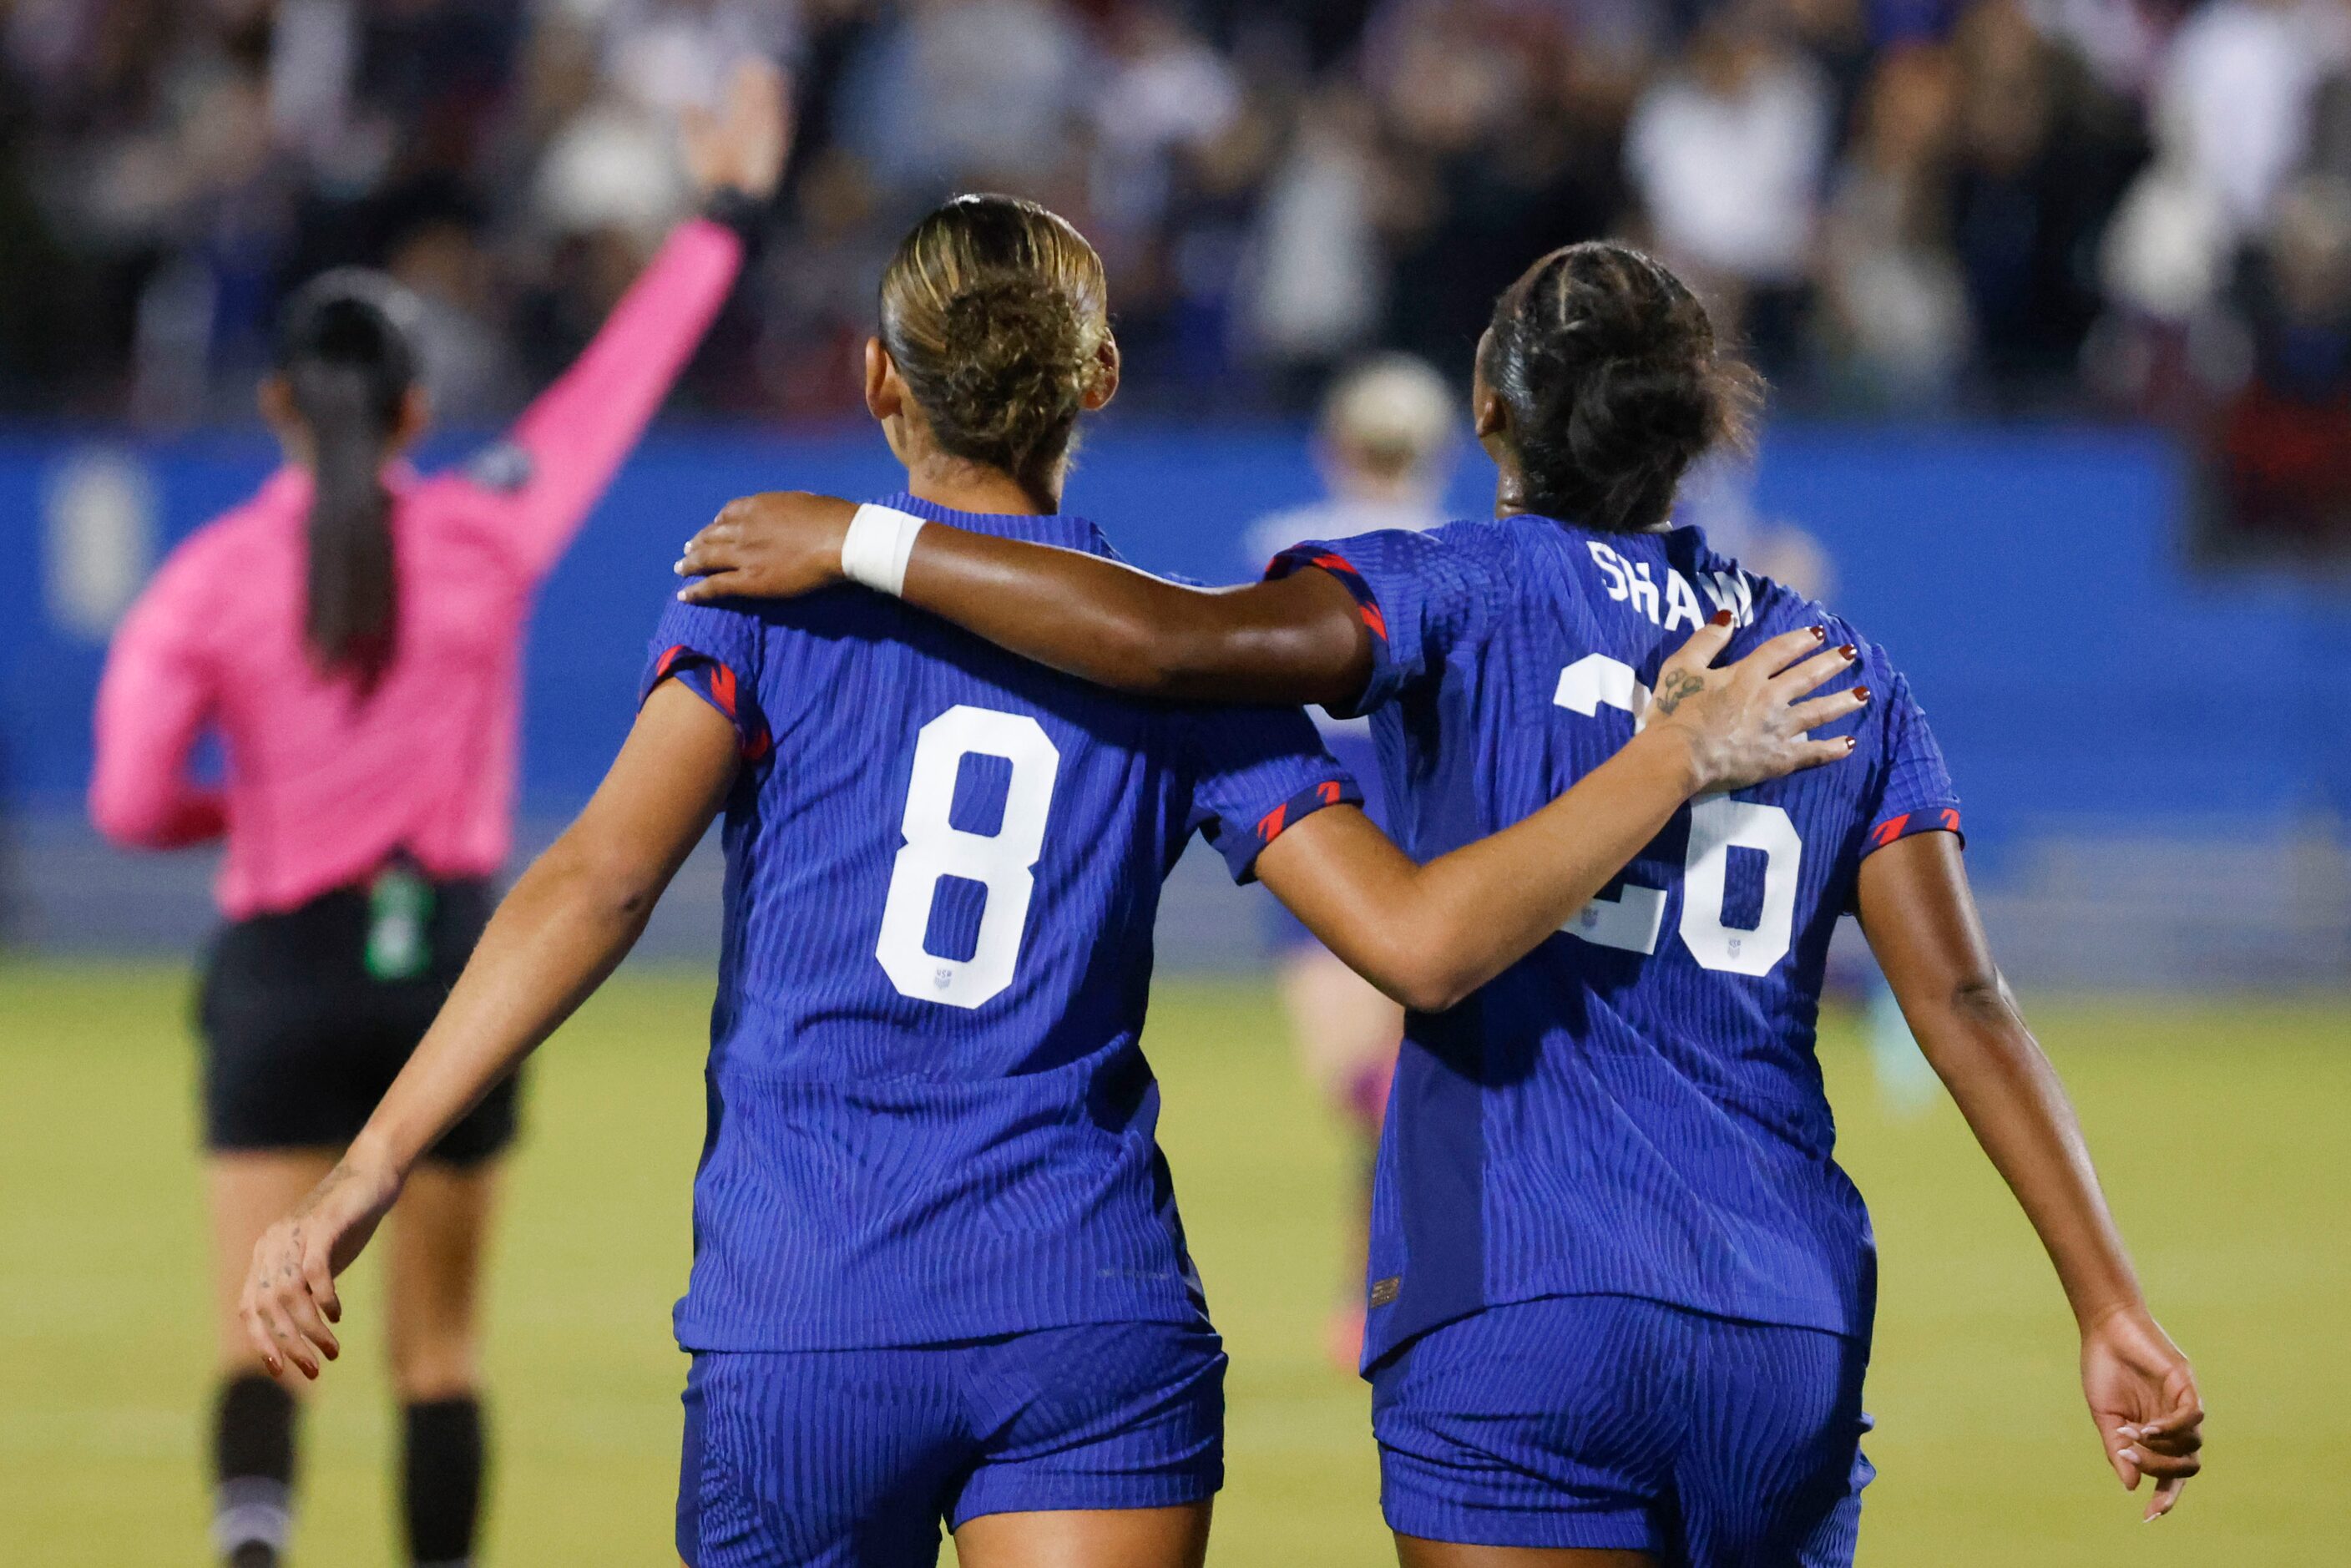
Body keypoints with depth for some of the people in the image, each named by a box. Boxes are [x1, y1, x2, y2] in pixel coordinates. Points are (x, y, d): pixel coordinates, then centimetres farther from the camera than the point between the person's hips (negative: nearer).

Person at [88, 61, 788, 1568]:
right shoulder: (486, 533, -1)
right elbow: (620, 381, 11)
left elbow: (132, 803, -9)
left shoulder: (206, 578, -5)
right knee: (442, 1348, 11)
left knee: (261, 1344, -3)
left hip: (284, 976, -1)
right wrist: (728, 214, 22)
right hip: (454, 962, 1)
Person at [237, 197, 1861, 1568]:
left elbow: (600, 880, -12)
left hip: (802, 1330, -1)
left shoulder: (776, 589, 1)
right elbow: (1423, 938, -1)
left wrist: (367, 1175, -14)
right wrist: (1675, 761, 10)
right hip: (1100, 1321, 1)